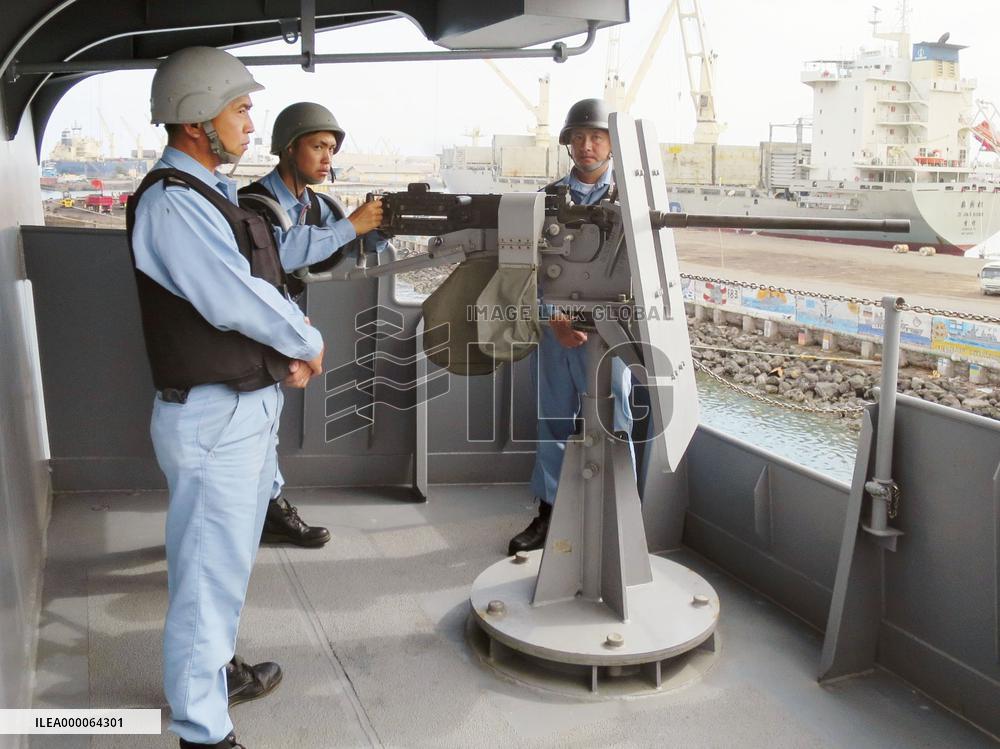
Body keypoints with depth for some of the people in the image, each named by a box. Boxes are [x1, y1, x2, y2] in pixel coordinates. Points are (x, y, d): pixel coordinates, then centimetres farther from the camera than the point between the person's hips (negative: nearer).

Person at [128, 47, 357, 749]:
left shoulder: (214, 194, 12)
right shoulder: (170, 202, -19)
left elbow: (261, 277, 16)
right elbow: (236, 298, -26)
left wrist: (292, 350, 1)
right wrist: (310, 342, -10)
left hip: (251, 406, 10)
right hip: (214, 419, -10)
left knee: (231, 557, 24)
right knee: (209, 571, 1)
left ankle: (219, 668, 43)